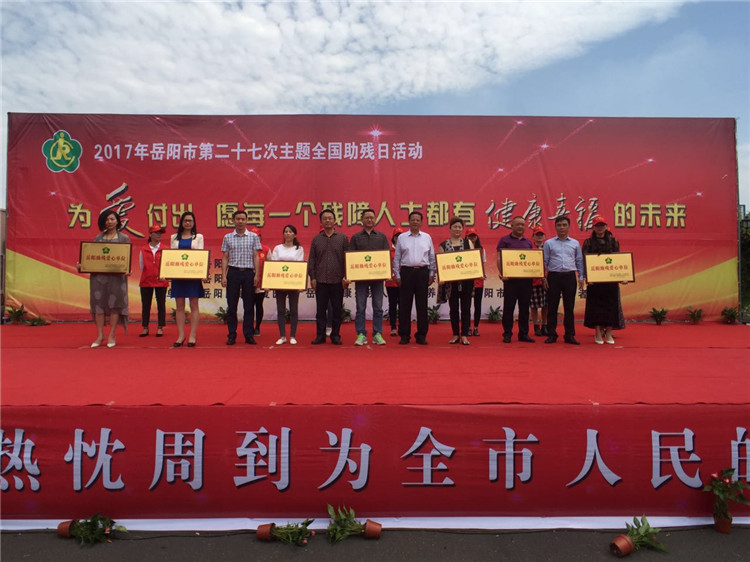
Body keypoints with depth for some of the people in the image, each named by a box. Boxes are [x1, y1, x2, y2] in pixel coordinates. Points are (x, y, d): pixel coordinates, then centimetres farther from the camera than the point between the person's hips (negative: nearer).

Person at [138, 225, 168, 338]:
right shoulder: (143, 249, 4)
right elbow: (141, 265, 10)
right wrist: (147, 275, 7)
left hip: (161, 281, -1)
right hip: (146, 281, 1)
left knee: (161, 305, 4)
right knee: (145, 305, 8)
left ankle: (160, 328, 12)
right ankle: (145, 328, 17)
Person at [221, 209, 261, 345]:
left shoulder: (253, 237, 5)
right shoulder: (227, 237, 7)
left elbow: (256, 257, 4)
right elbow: (225, 258, 7)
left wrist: (256, 275, -4)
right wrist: (223, 276, -2)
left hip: (248, 273, 0)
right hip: (233, 272, 0)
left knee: (248, 305, 3)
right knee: (231, 305, 2)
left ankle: (249, 335, 11)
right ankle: (231, 335, 10)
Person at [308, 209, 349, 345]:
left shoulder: (343, 238, 6)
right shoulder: (316, 239, 10)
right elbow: (311, 260, 9)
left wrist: (346, 277, -3)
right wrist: (312, 277, 1)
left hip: (338, 281, -1)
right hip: (321, 280, 1)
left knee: (337, 310, 4)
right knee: (320, 310, 4)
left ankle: (335, 335, 14)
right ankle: (320, 335, 12)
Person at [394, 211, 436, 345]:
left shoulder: (427, 237, 9)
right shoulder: (401, 237, 7)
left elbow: (432, 257, 11)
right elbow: (396, 258, 7)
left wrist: (432, 274, 5)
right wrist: (397, 275, 1)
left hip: (422, 272, 1)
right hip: (406, 271, -1)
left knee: (422, 305, 3)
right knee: (404, 305, 0)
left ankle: (421, 335, 11)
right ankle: (404, 335, 8)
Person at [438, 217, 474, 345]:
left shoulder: (468, 243, 10)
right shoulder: (443, 245, 7)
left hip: (467, 280, 0)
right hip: (451, 281, 0)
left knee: (465, 307, 2)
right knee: (453, 307, 6)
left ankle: (464, 335, 8)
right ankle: (455, 335, 15)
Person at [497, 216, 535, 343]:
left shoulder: (528, 242, 17)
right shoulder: (505, 240, 3)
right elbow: (499, 258, -4)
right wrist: (502, 273, -18)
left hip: (526, 278, 4)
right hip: (510, 278, -4)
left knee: (524, 307, 7)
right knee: (508, 307, 0)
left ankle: (523, 333, 14)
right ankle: (507, 334, 6)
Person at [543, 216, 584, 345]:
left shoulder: (575, 243, 10)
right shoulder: (549, 243, 6)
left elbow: (579, 261, 13)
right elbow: (544, 261, 5)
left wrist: (581, 277, 6)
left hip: (570, 276, 1)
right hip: (554, 276, -1)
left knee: (569, 307, 4)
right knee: (552, 306, 1)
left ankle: (570, 335, 11)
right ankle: (551, 335, 8)